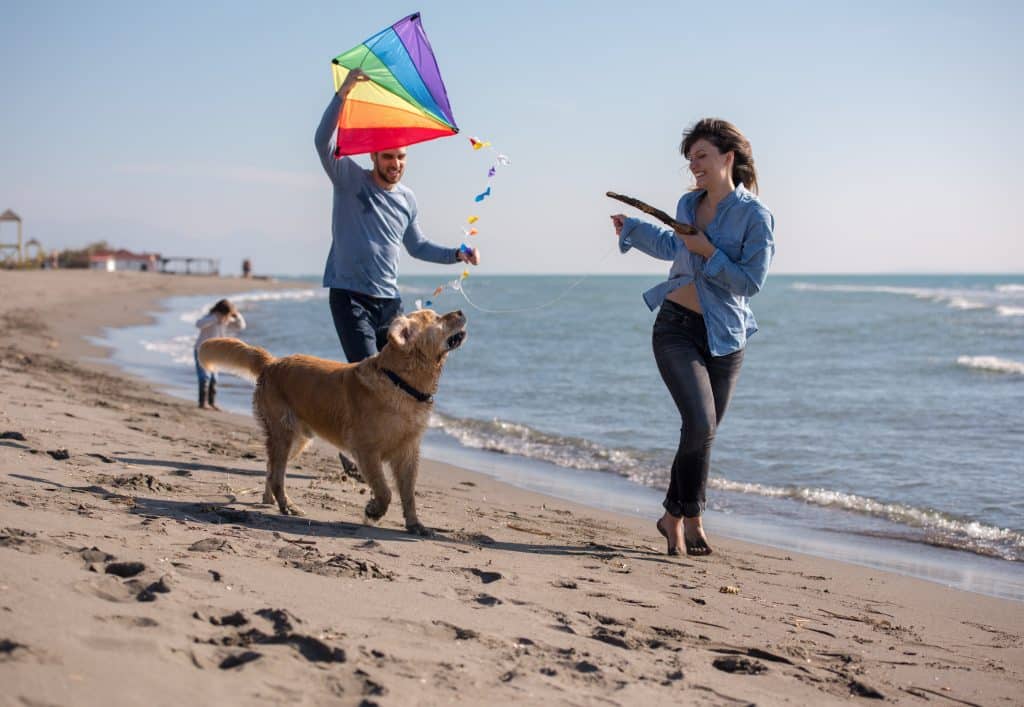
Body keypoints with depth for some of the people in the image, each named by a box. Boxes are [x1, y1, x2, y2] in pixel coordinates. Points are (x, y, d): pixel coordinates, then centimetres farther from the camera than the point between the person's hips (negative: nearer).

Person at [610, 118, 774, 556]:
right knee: (700, 424, -15)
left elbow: (751, 282, -12)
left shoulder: (755, 215, -7)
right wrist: (631, 229, 33)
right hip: (676, 327, 1)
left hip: (724, 337, -1)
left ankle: (673, 516, 23)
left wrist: (709, 251, -17)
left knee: (703, 431, 5)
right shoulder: (688, 205, 7)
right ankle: (691, 519, 0)